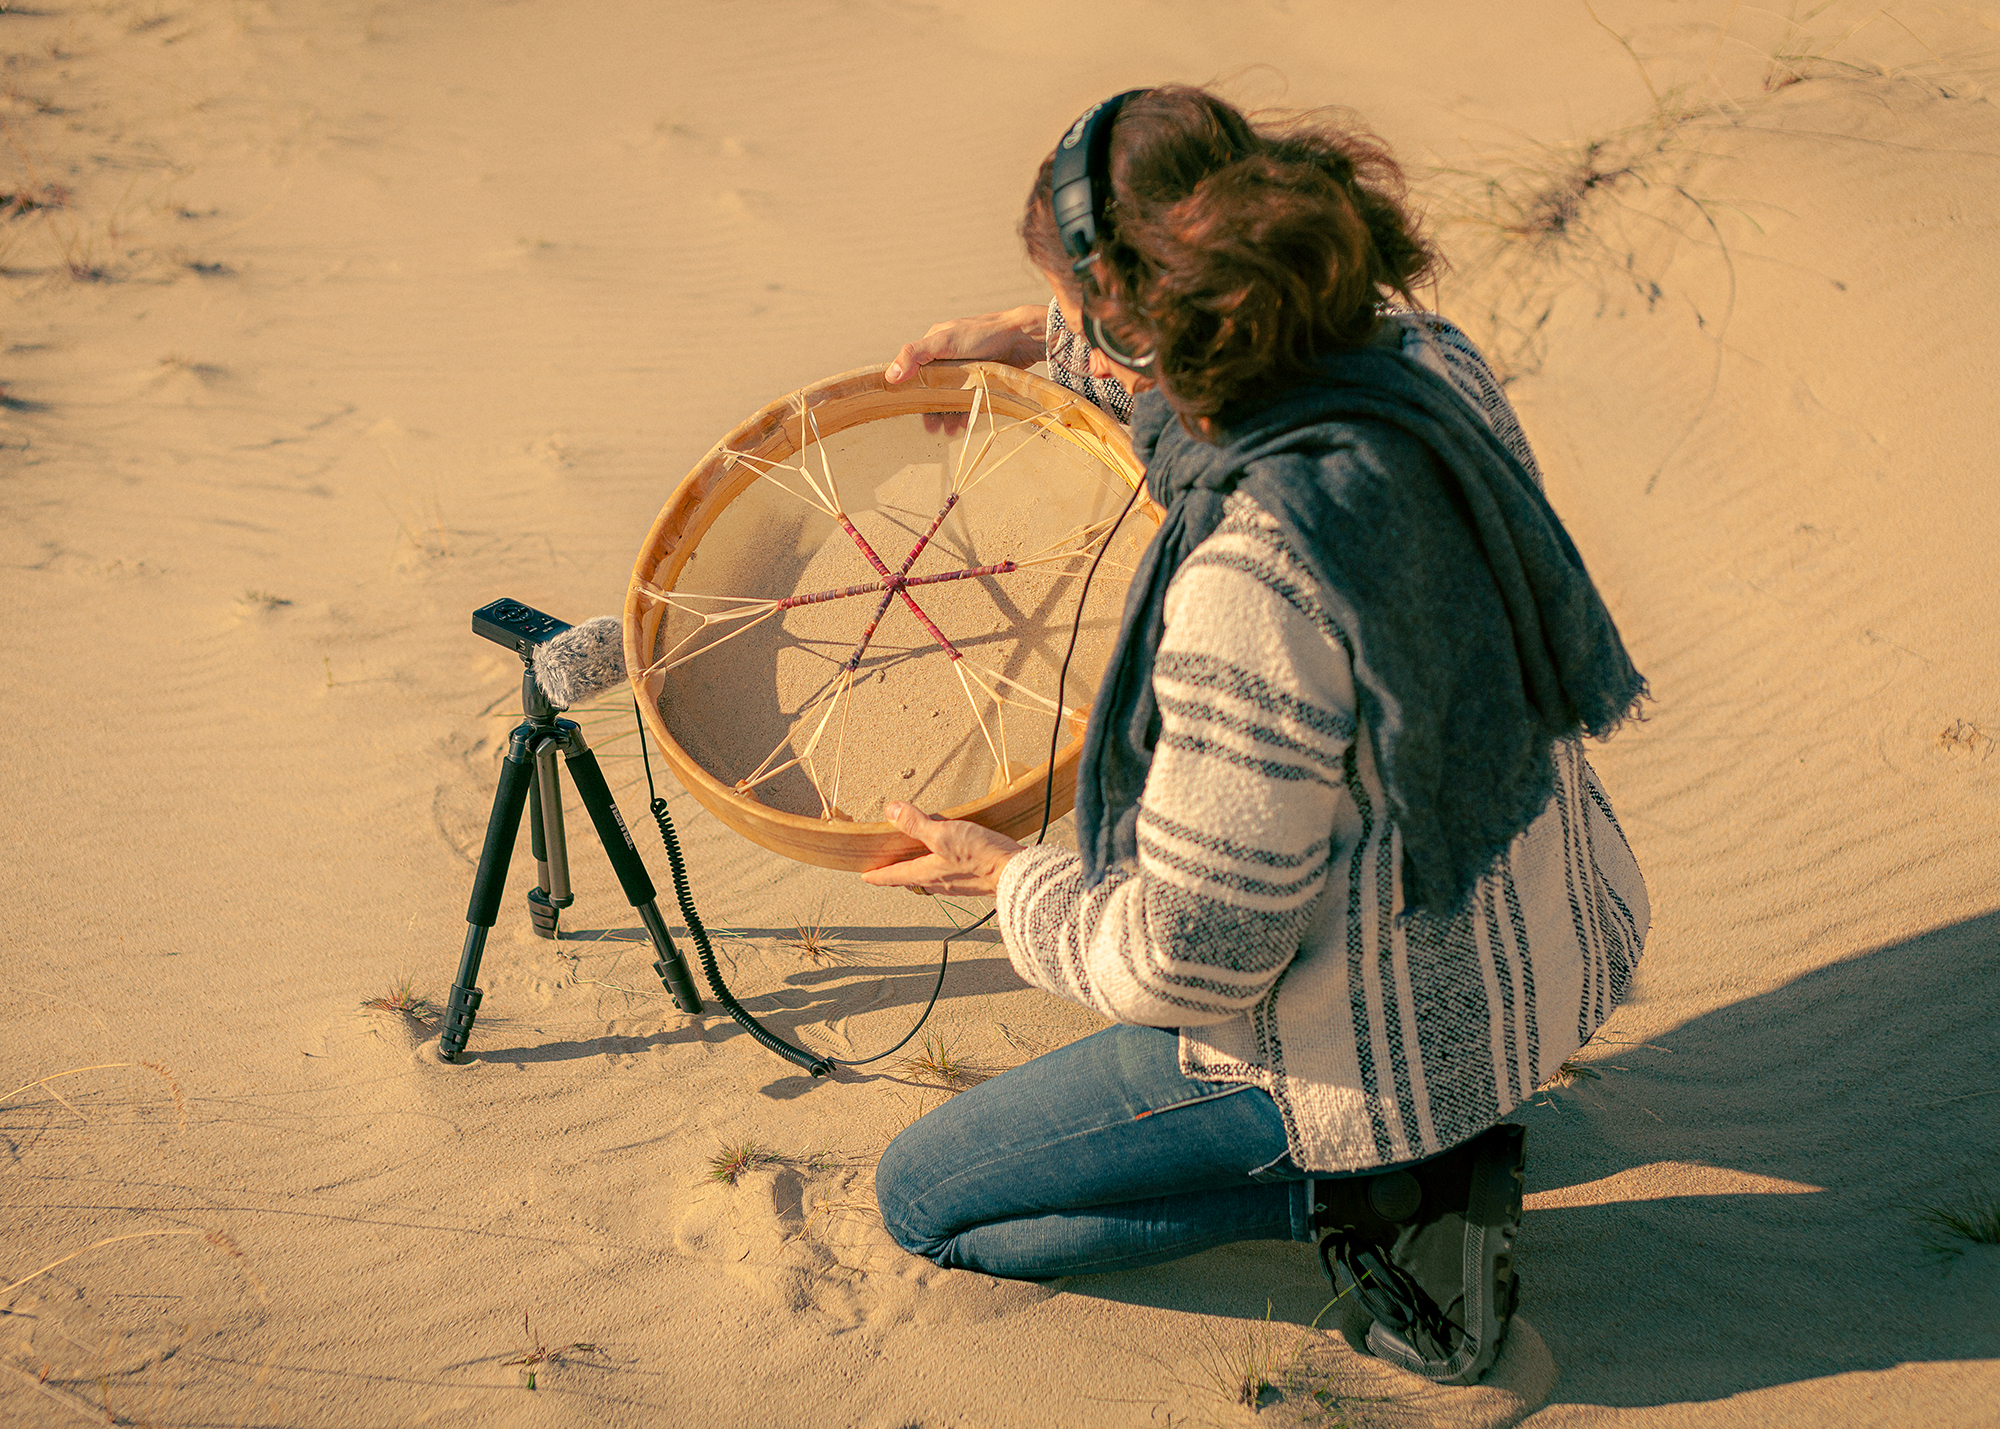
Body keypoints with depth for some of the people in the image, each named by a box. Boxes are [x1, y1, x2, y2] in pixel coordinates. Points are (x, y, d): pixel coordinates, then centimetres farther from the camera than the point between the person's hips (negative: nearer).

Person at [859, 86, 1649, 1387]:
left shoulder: (1253, 587, -36)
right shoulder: (1418, 356, -12)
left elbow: (1188, 966, -25)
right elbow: (1234, 344, 16)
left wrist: (1008, 879, -7)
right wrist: (1035, 340, 15)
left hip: (1390, 1048, -7)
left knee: (922, 1195, 9)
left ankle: (1367, 1189, 1)